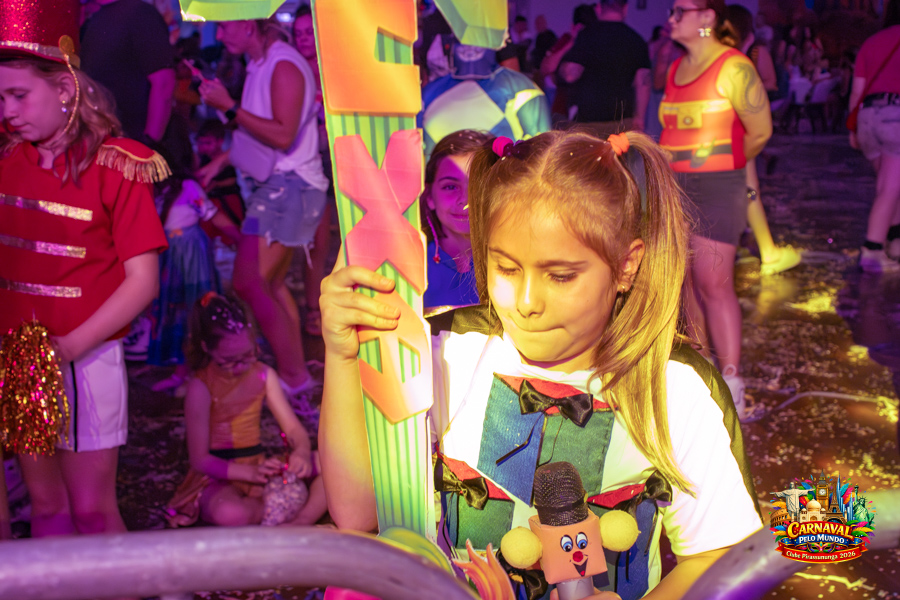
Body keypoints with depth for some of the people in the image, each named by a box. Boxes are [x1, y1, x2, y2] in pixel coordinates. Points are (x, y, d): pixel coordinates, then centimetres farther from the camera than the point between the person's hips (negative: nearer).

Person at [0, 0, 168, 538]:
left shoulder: (115, 166, -10)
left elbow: (142, 281, -11)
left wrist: (66, 348, -17)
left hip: (86, 357, -4)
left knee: (92, 509, 4)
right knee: (45, 503, 14)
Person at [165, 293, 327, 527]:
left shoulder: (263, 375, 3)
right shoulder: (201, 388, -14)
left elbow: (293, 427, 1)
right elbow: (200, 459, -14)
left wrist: (302, 453, -24)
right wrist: (252, 473, -27)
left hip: (259, 467, 6)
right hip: (219, 479, -5)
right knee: (230, 514, -41)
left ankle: (304, 521, -29)